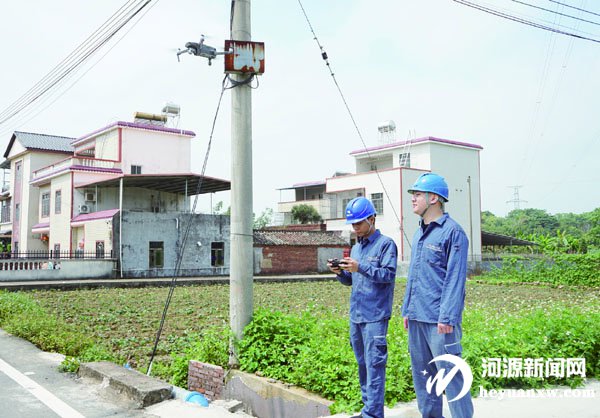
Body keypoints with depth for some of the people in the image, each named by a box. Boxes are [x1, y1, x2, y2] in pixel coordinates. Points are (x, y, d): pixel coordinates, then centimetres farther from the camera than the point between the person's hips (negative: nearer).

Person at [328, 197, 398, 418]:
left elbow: (389, 275, -15)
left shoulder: (386, 244, -4)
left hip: (375, 316, -7)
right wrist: (340, 272, -2)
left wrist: (360, 268, -24)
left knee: (374, 365, -8)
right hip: (355, 315, 7)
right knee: (362, 364, 13)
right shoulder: (355, 248, 17)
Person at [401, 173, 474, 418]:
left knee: (450, 375, -4)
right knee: (422, 373, 15)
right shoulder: (419, 234, 16)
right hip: (417, 319, 9)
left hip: (438, 320, -8)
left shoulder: (452, 231, -10)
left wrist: (447, 317, -18)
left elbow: (455, 278, -14)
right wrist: (407, 310, 17)